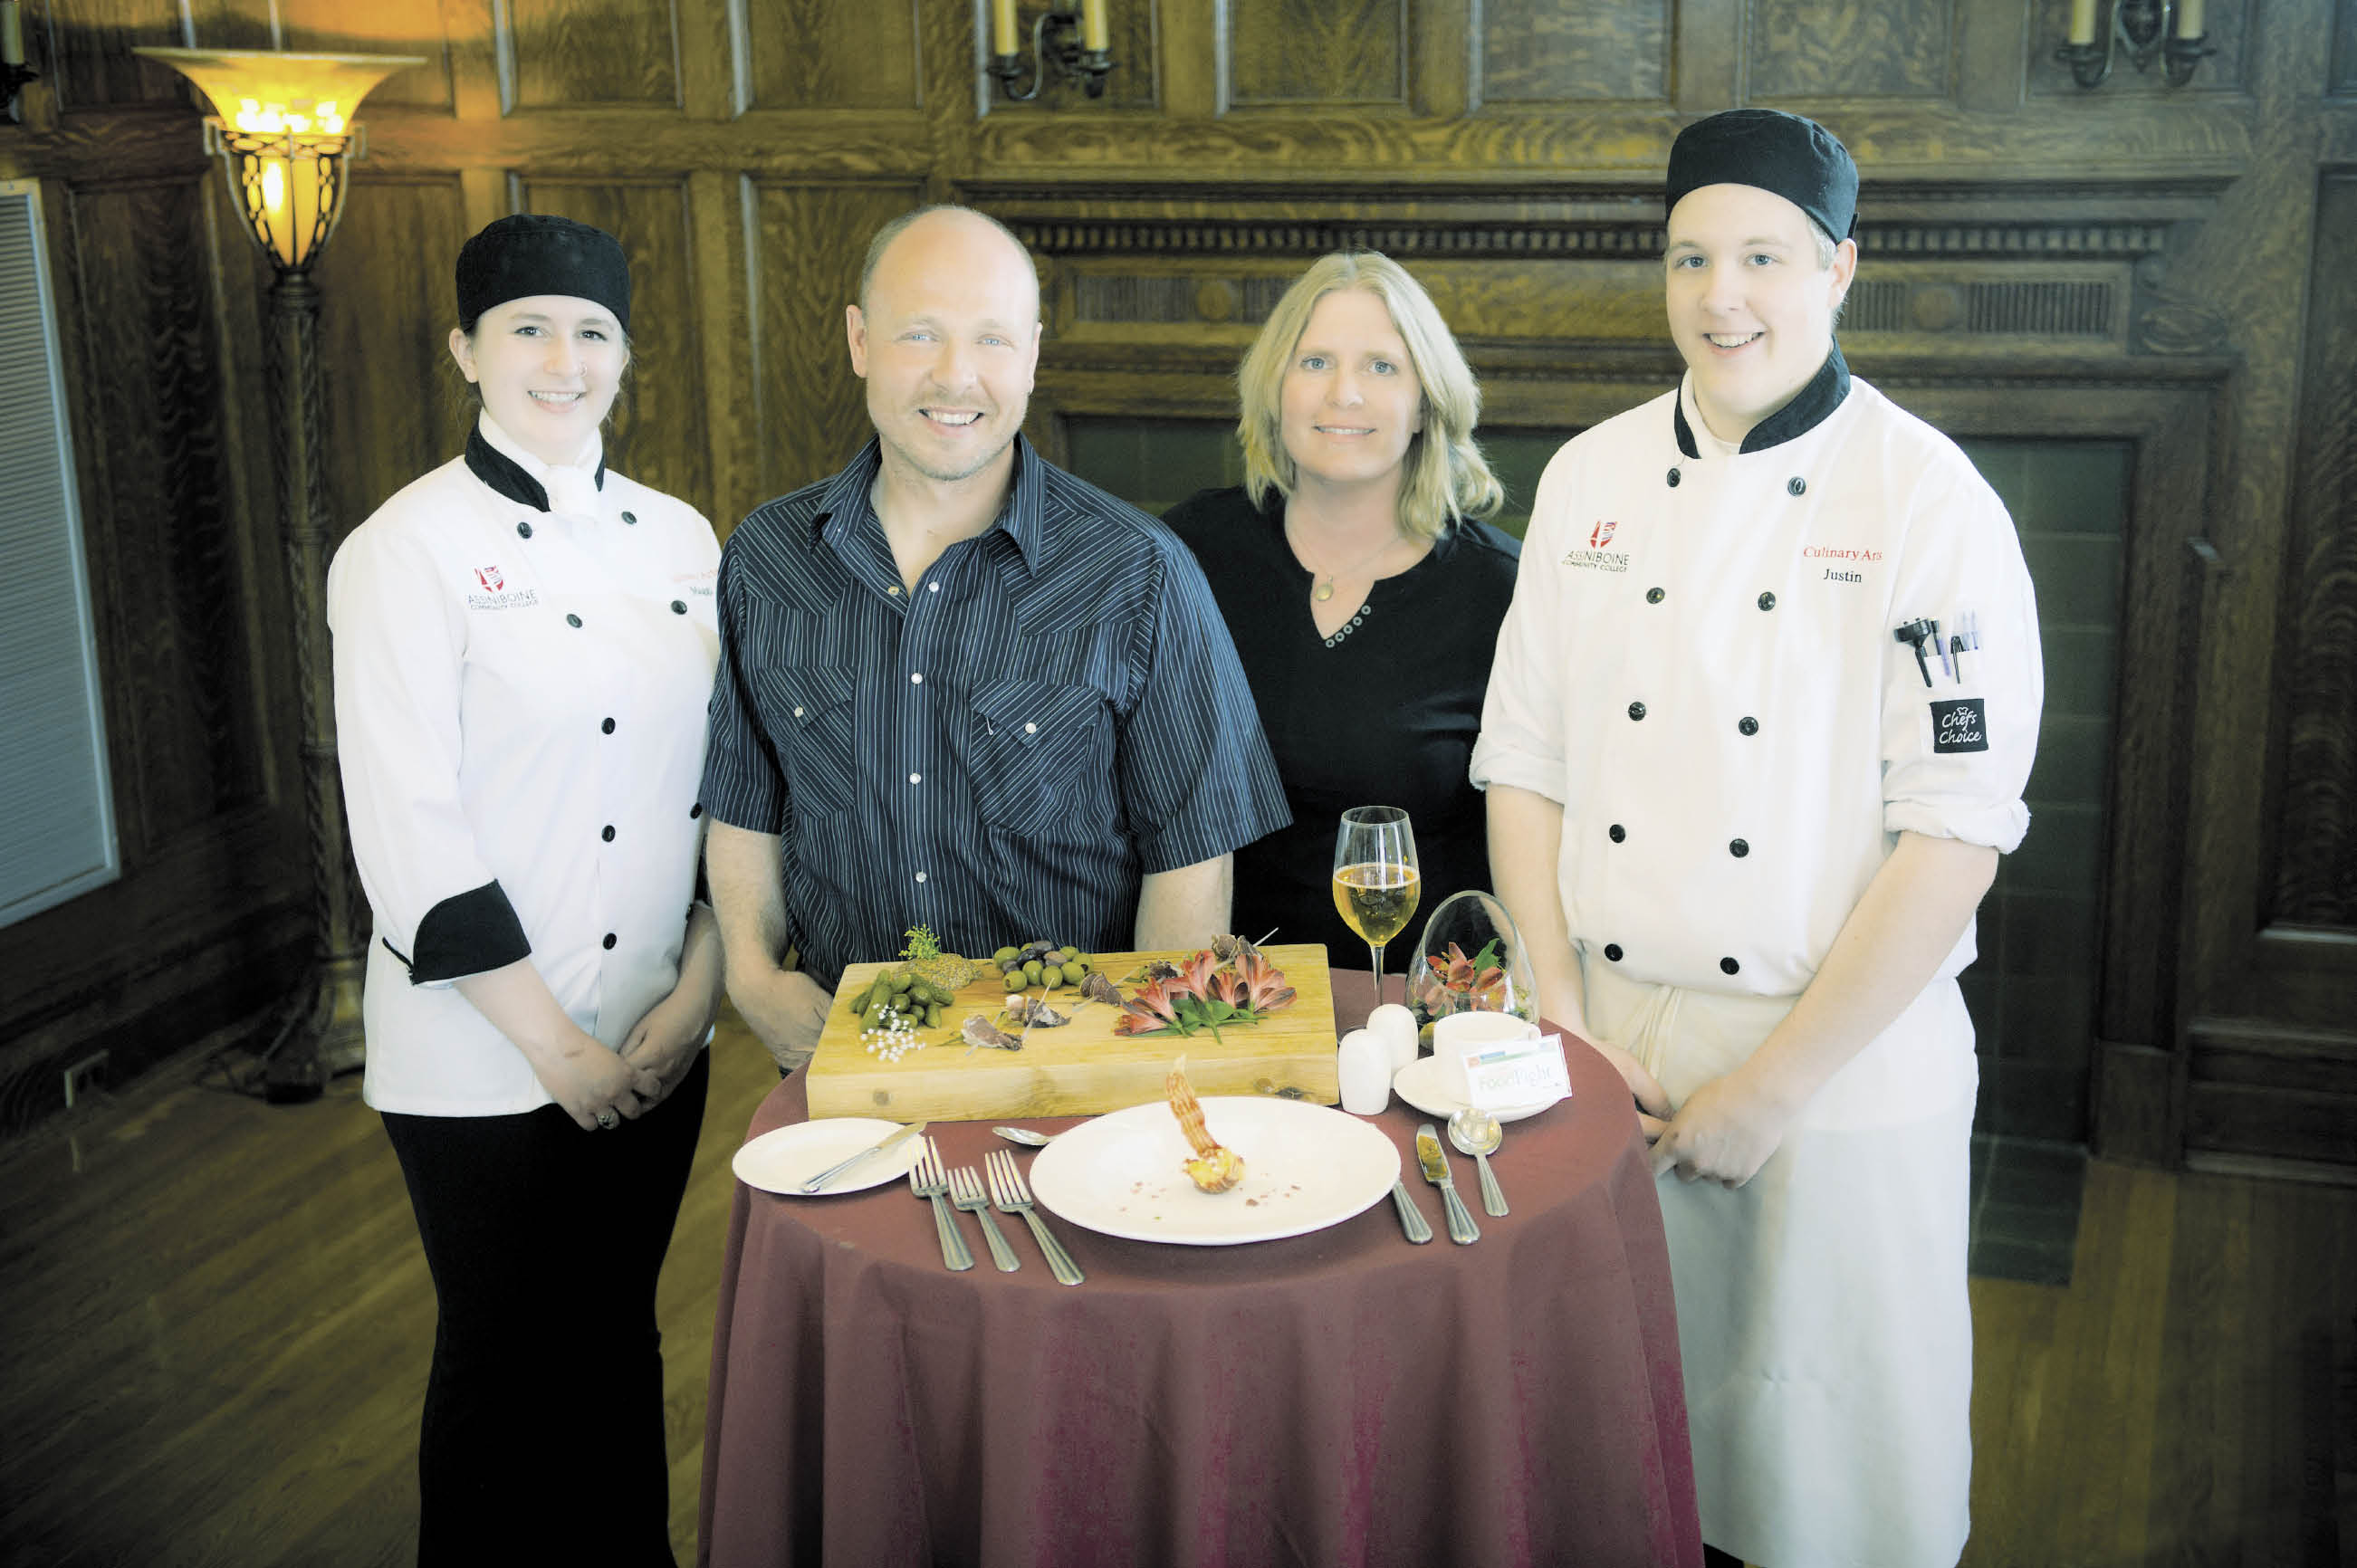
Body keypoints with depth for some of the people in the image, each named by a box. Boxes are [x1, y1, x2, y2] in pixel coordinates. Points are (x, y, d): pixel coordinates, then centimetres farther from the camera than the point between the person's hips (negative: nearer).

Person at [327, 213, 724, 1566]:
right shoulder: (407, 553, -10)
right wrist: (556, 1045, -14)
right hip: (487, 1061, -5)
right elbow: (407, 833, -15)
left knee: (620, 1340, 17)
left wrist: (694, 993, -2)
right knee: (507, 1360, 9)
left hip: (657, 1042, 5)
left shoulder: (682, 539, 6)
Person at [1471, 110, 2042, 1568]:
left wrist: (1772, 1087, -15)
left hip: (1850, 1070, -3)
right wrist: (1562, 1020, -5)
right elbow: (1525, 766, 5)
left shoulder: (1933, 503, -9)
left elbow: (1956, 838, -14)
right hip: (1611, 1052, 4)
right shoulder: (1590, 480, 5)